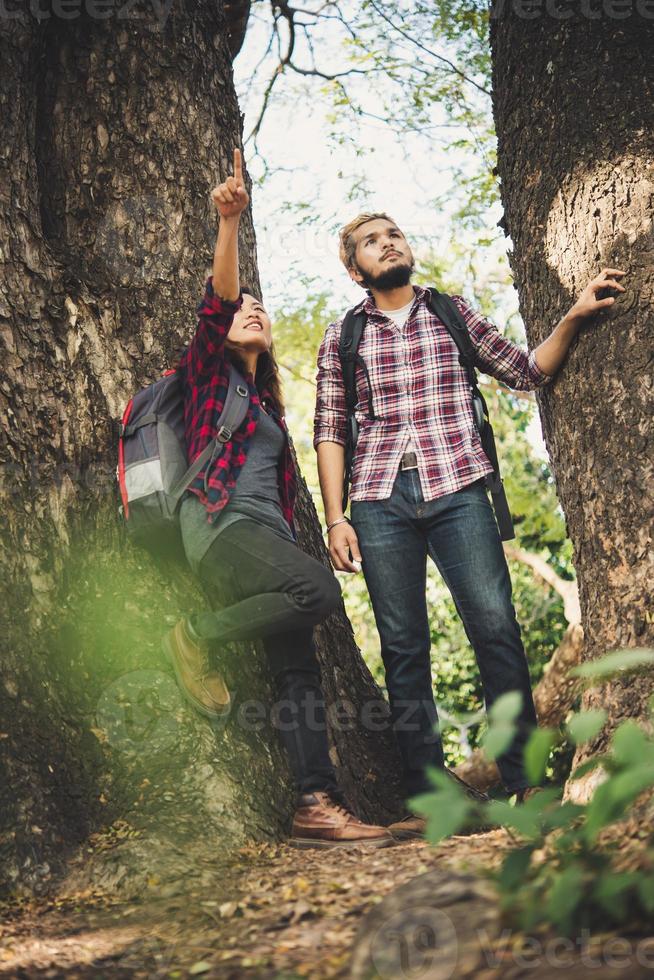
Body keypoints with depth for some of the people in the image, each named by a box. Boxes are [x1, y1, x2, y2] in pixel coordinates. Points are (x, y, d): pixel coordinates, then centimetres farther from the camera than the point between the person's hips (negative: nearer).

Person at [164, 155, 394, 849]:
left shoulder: (266, 400, 29)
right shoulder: (208, 371, 10)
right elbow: (216, 301, -8)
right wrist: (229, 223, -21)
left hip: (267, 530, 8)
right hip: (218, 520, -8)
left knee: (298, 669, -3)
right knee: (319, 589, -32)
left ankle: (317, 807, -5)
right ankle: (195, 638, -14)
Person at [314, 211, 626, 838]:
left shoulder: (452, 314, 16)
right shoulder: (342, 337, 14)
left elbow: (528, 371, 16)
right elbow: (329, 430, 10)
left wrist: (574, 317, 1)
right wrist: (336, 518, 2)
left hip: (456, 491, 0)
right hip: (380, 502, 0)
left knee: (496, 627, -12)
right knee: (403, 648, -2)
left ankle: (524, 782, -5)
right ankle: (426, 801, 3)